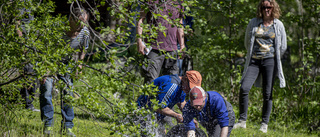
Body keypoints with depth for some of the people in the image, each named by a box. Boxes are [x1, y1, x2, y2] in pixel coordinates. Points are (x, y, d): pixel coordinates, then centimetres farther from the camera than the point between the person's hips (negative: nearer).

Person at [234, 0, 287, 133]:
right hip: (254, 61, 1)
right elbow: (247, 42, 18)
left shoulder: (278, 25, 6)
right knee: (244, 88, -15)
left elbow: (283, 46, 14)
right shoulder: (253, 23, 8)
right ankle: (242, 121, -6)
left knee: (267, 93, -2)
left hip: (270, 61, -1)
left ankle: (264, 124, 7)